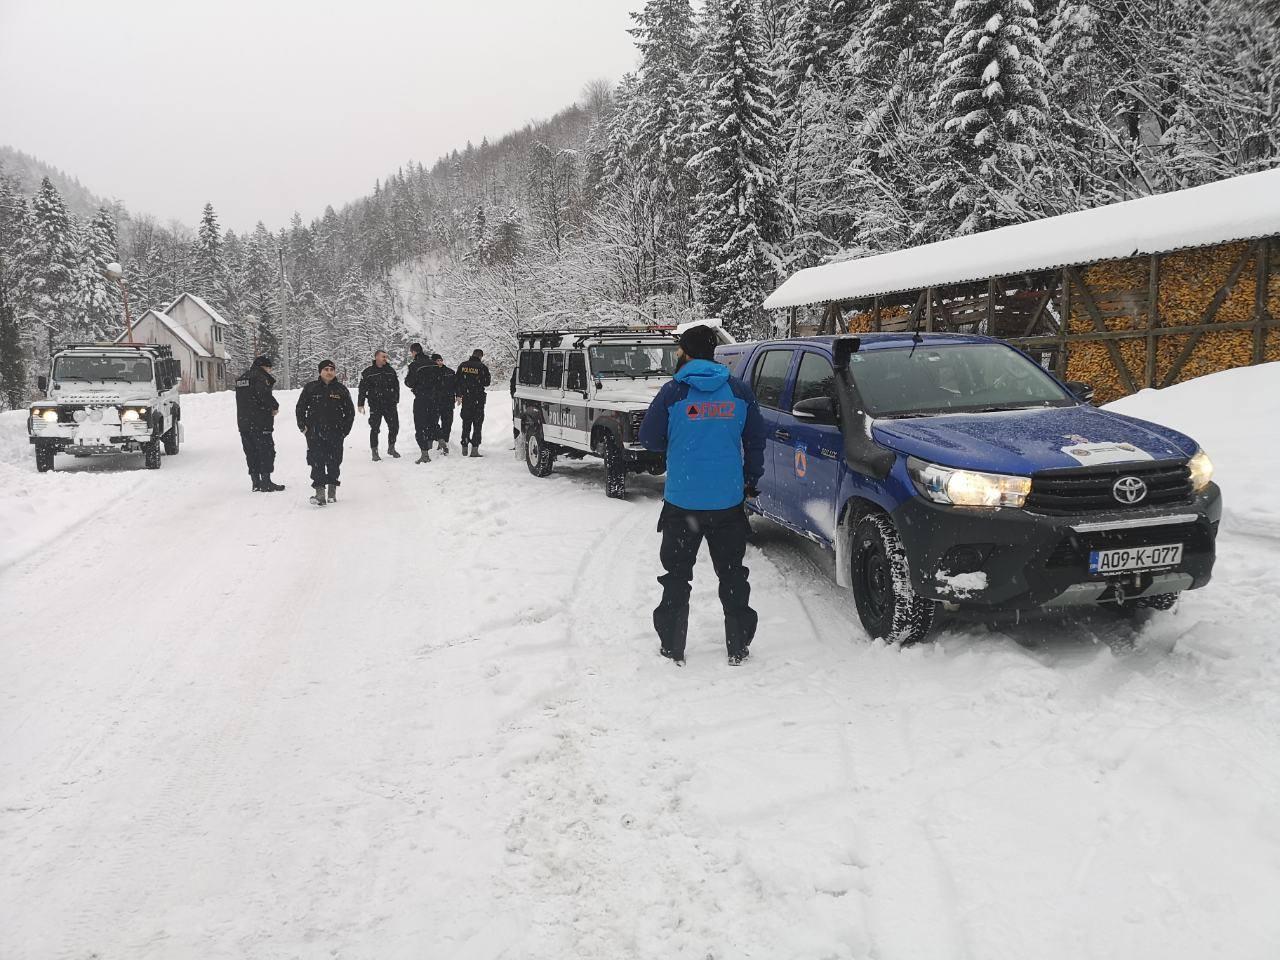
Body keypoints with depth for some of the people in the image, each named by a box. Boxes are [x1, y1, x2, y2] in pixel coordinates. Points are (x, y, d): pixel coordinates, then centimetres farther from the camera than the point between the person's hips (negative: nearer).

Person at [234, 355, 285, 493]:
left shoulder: (241, 379, 19)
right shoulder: (260, 377, -9)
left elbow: (243, 401, 20)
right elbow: (265, 396, -23)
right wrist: (275, 406, -4)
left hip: (243, 423, 8)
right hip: (260, 423, -8)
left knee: (251, 453, 10)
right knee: (266, 451, -2)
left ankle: (256, 483, 11)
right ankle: (266, 482, -4)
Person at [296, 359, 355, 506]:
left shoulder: (341, 389, 6)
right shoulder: (310, 388, 5)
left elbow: (350, 411, 13)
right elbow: (300, 407, 13)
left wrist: (345, 429, 5)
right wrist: (303, 426, 4)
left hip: (335, 433, 1)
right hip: (315, 434, -1)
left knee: (334, 462, 5)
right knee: (317, 463, -8)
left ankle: (332, 490, 21)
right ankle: (320, 492, -9)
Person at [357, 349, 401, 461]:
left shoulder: (390, 370, 9)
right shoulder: (368, 372, -1)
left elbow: (396, 386, 18)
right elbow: (362, 389, 1)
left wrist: (396, 400, 17)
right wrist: (360, 404, -1)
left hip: (390, 404, 3)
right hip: (375, 405, -3)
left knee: (394, 426, 3)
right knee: (375, 428, -1)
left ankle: (391, 448, 22)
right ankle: (374, 452, 8)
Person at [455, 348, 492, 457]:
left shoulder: (462, 366, 5)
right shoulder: (482, 367, -9)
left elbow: (456, 382, 9)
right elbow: (486, 383, -5)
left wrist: (458, 395, 16)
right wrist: (490, 379, 15)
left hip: (466, 399, 4)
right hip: (478, 399, -4)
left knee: (466, 423, 14)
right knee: (477, 424, 0)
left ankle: (464, 447, 15)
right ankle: (474, 448, -6)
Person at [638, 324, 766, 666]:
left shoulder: (673, 391, -8)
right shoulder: (740, 391, 1)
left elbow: (649, 437, -2)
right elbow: (756, 439, 7)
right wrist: (751, 480, 19)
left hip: (682, 501, -2)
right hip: (728, 501, 2)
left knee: (677, 575, 11)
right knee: (732, 574, 14)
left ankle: (672, 647, 15)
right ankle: (738, 646, 18)